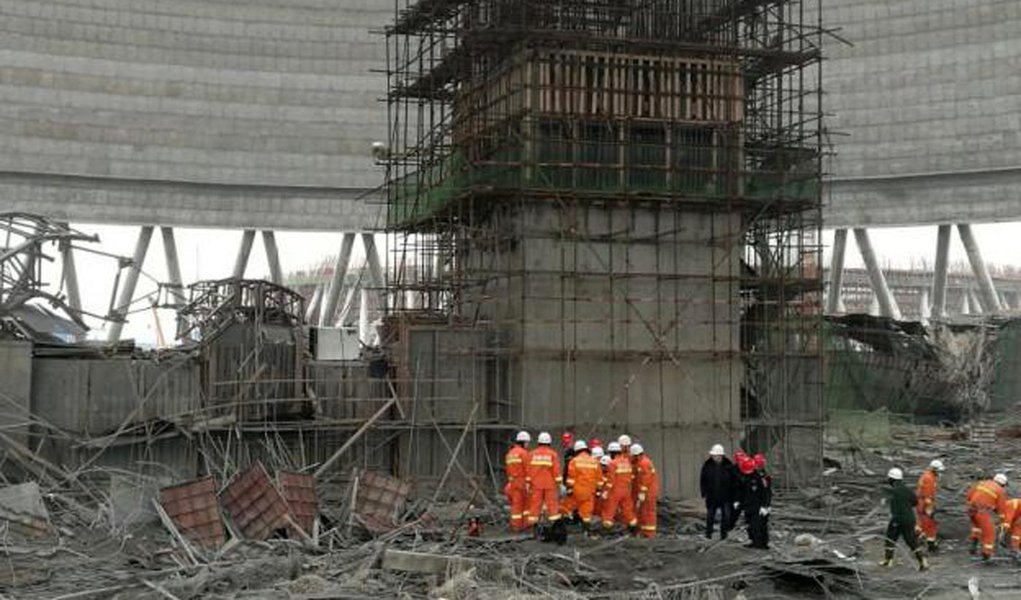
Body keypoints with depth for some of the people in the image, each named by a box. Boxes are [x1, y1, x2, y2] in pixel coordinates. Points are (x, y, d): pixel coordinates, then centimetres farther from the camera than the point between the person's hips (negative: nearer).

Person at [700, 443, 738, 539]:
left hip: (726, 497, -1)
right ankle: (708, 534, 20)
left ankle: (723, 534, 15)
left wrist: (733, 495, -4)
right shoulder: (707, 466, 0)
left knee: (726, 516, 2)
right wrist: (704, 492, -1)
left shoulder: (729, 466, -4)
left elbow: (734, 481, 0)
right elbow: (703, 481, 7)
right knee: (710, 516, 8)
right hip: (711, 497, 1)